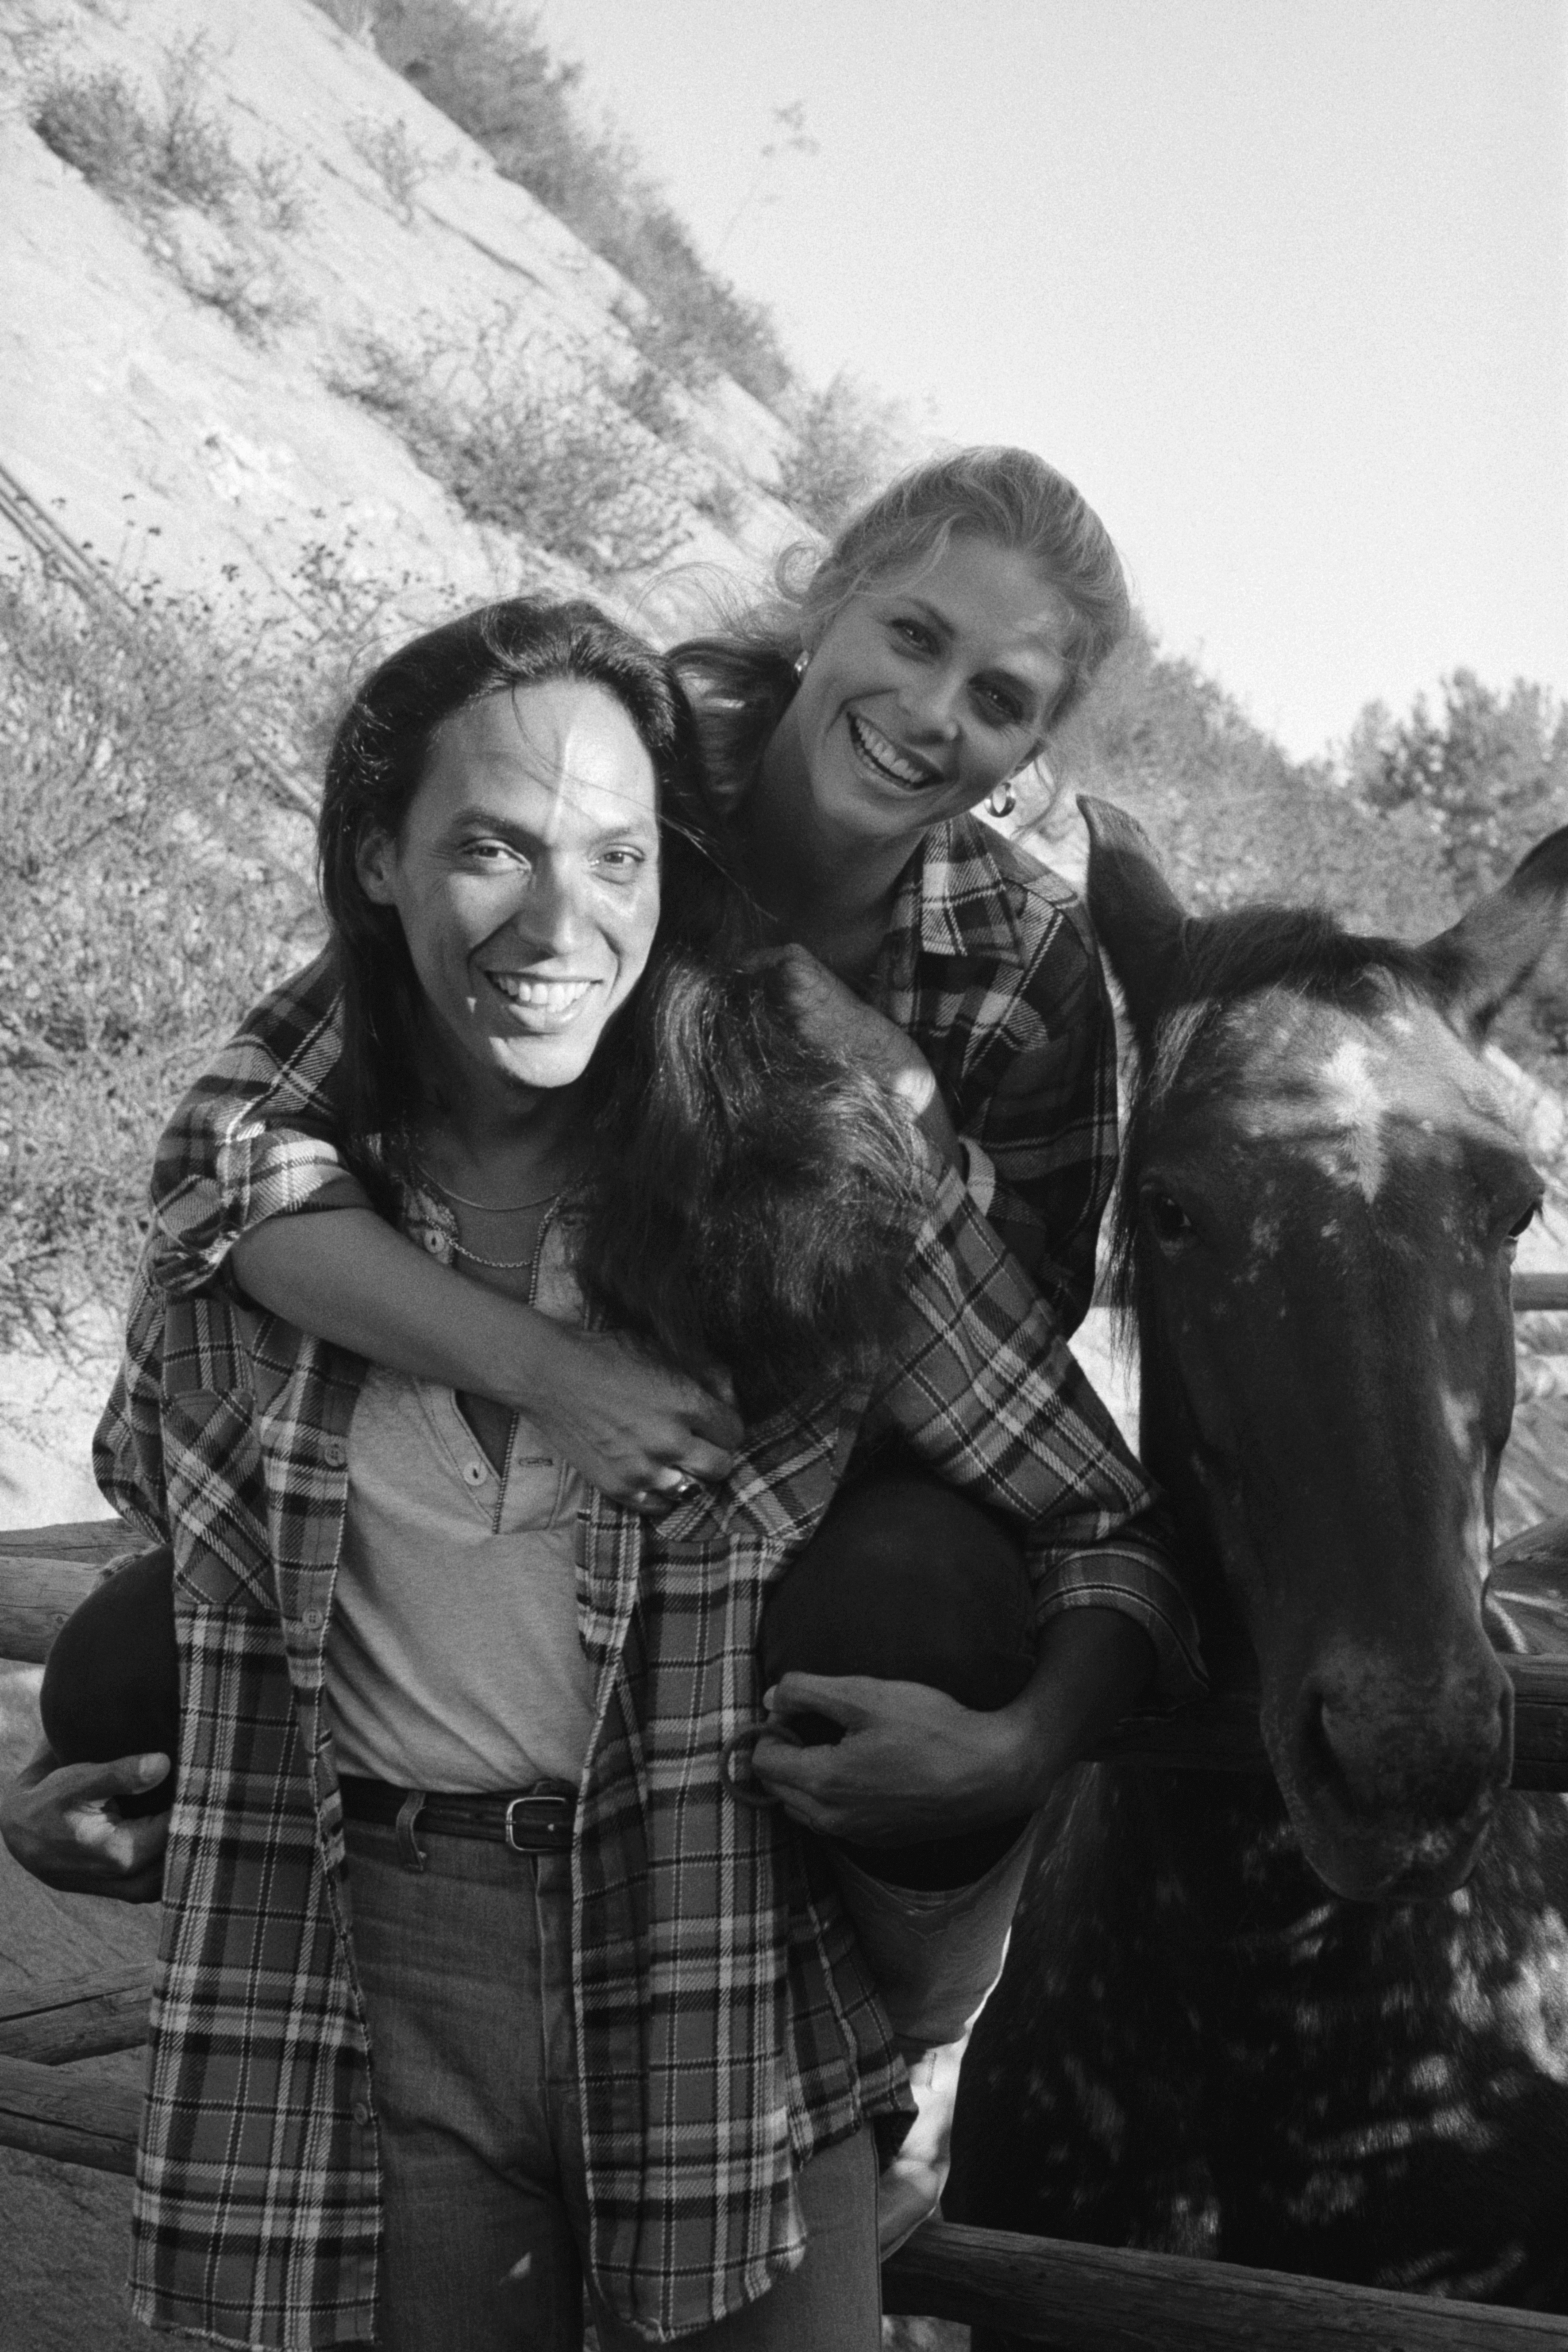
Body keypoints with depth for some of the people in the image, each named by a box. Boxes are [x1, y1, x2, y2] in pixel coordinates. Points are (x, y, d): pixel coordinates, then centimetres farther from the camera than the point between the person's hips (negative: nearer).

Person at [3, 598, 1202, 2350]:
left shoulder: (815, 1172, -7)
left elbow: (1103, 1521, -1)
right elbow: (158, 1524, 18)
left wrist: (1029, 1746, -18)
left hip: (729, 1996, -1)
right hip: (352, 1991, 1)